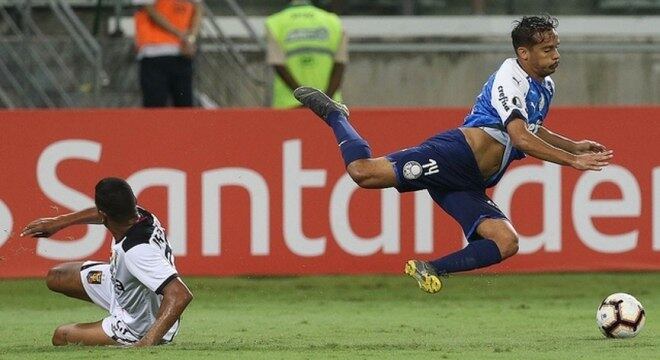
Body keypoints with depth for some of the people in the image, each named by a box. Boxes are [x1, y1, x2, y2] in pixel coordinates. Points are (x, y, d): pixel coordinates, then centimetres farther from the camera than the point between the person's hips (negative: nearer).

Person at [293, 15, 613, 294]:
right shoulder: (509, 77, -9)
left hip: (470, 187, 9)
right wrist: (573, 161, -21)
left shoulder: (546, 88, 20)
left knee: (507, 243, -13)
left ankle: (431, 270, -6)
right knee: (364, 171, -20)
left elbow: (531, 130, 41)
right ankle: (333, 114, 10)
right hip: (454, 155, -9)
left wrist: (574, 146, 29)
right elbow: (520, 138, -21)